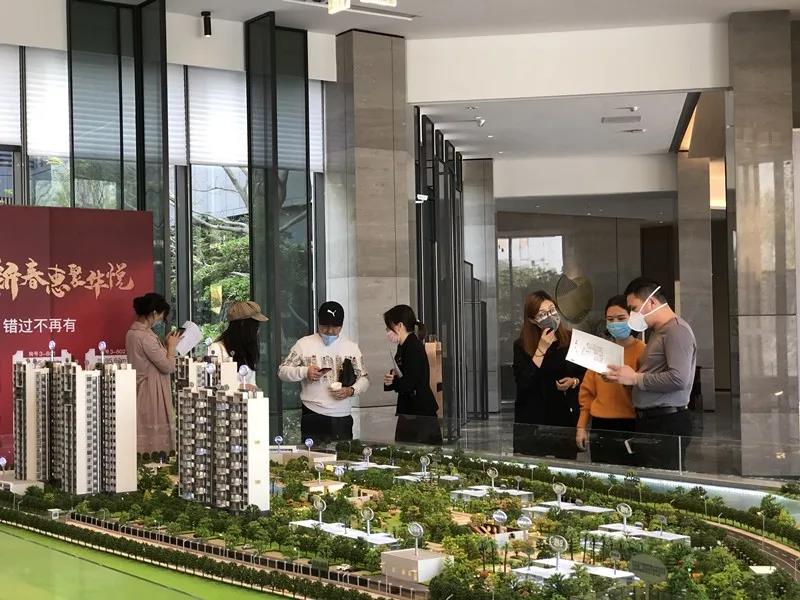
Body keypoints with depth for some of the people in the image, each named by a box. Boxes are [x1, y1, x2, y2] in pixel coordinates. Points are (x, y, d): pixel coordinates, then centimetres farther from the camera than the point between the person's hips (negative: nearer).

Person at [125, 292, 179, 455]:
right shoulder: (145, 336, -21)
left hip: (140, 390, 10)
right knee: (155, 437, -4)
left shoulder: (133, 332, 9)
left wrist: (165, 345, 13)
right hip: (151, 392, -10)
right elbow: (168, 367, -18)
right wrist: (171, 346, -5)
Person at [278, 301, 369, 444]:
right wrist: (304, 372, -14)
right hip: (313, 418, -2)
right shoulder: (304, 344, 3)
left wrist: (351, 391, -8)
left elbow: (364, 378, 12)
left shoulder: (351, 347, 10)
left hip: (343, 419, 2)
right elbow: (282, 372, 3)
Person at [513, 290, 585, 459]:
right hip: (533, 420, -1)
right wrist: (541, 349, -16)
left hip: (566, 416, 2)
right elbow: (523, 384, -15)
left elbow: (587, 374, 12)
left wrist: (574, 381, -10)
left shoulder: (572, 340, 2)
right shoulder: (521, 346, -3)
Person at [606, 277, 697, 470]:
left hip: (667, 424, -10)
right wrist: (623, 376, 9)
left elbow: (678, 378, -22)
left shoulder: (676, 330, -11)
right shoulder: (659, 331, 20)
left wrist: (635, 378, -13)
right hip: (649, 422, 10)